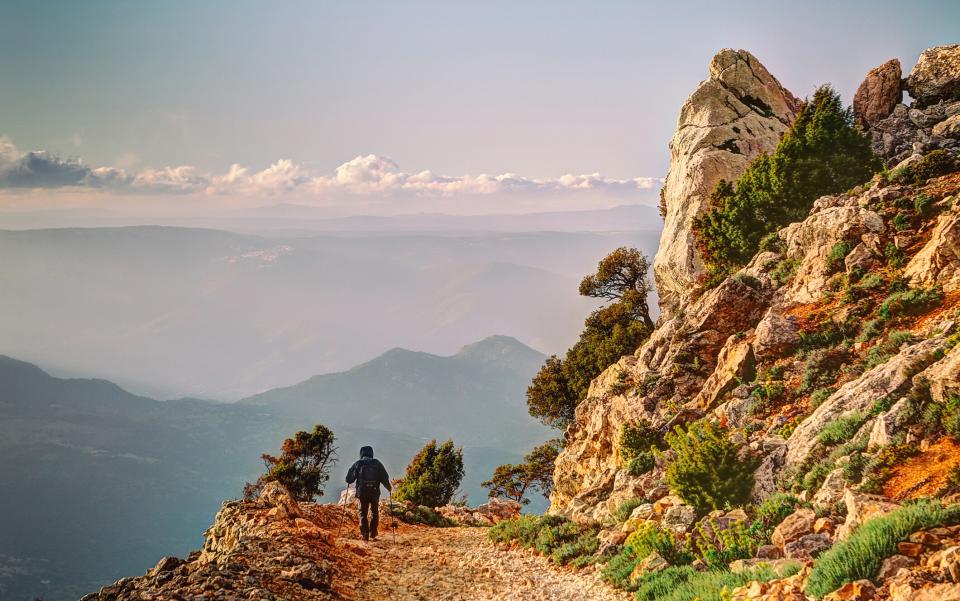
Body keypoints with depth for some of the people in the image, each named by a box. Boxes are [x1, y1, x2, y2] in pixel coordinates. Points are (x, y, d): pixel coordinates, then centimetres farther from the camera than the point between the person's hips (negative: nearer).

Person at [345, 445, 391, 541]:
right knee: (374, 513, 14)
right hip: (375, 492, 1)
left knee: (363, 513, 10)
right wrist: (388, 487, 19)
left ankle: (365, 534, 1)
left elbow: (349, 478, 0)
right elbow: (384, 478, 2)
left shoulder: (358, 464, -1)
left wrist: (349, 482, 24)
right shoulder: (377, 463, 2)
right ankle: (373, 534, 7)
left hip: (362, 493, -1)